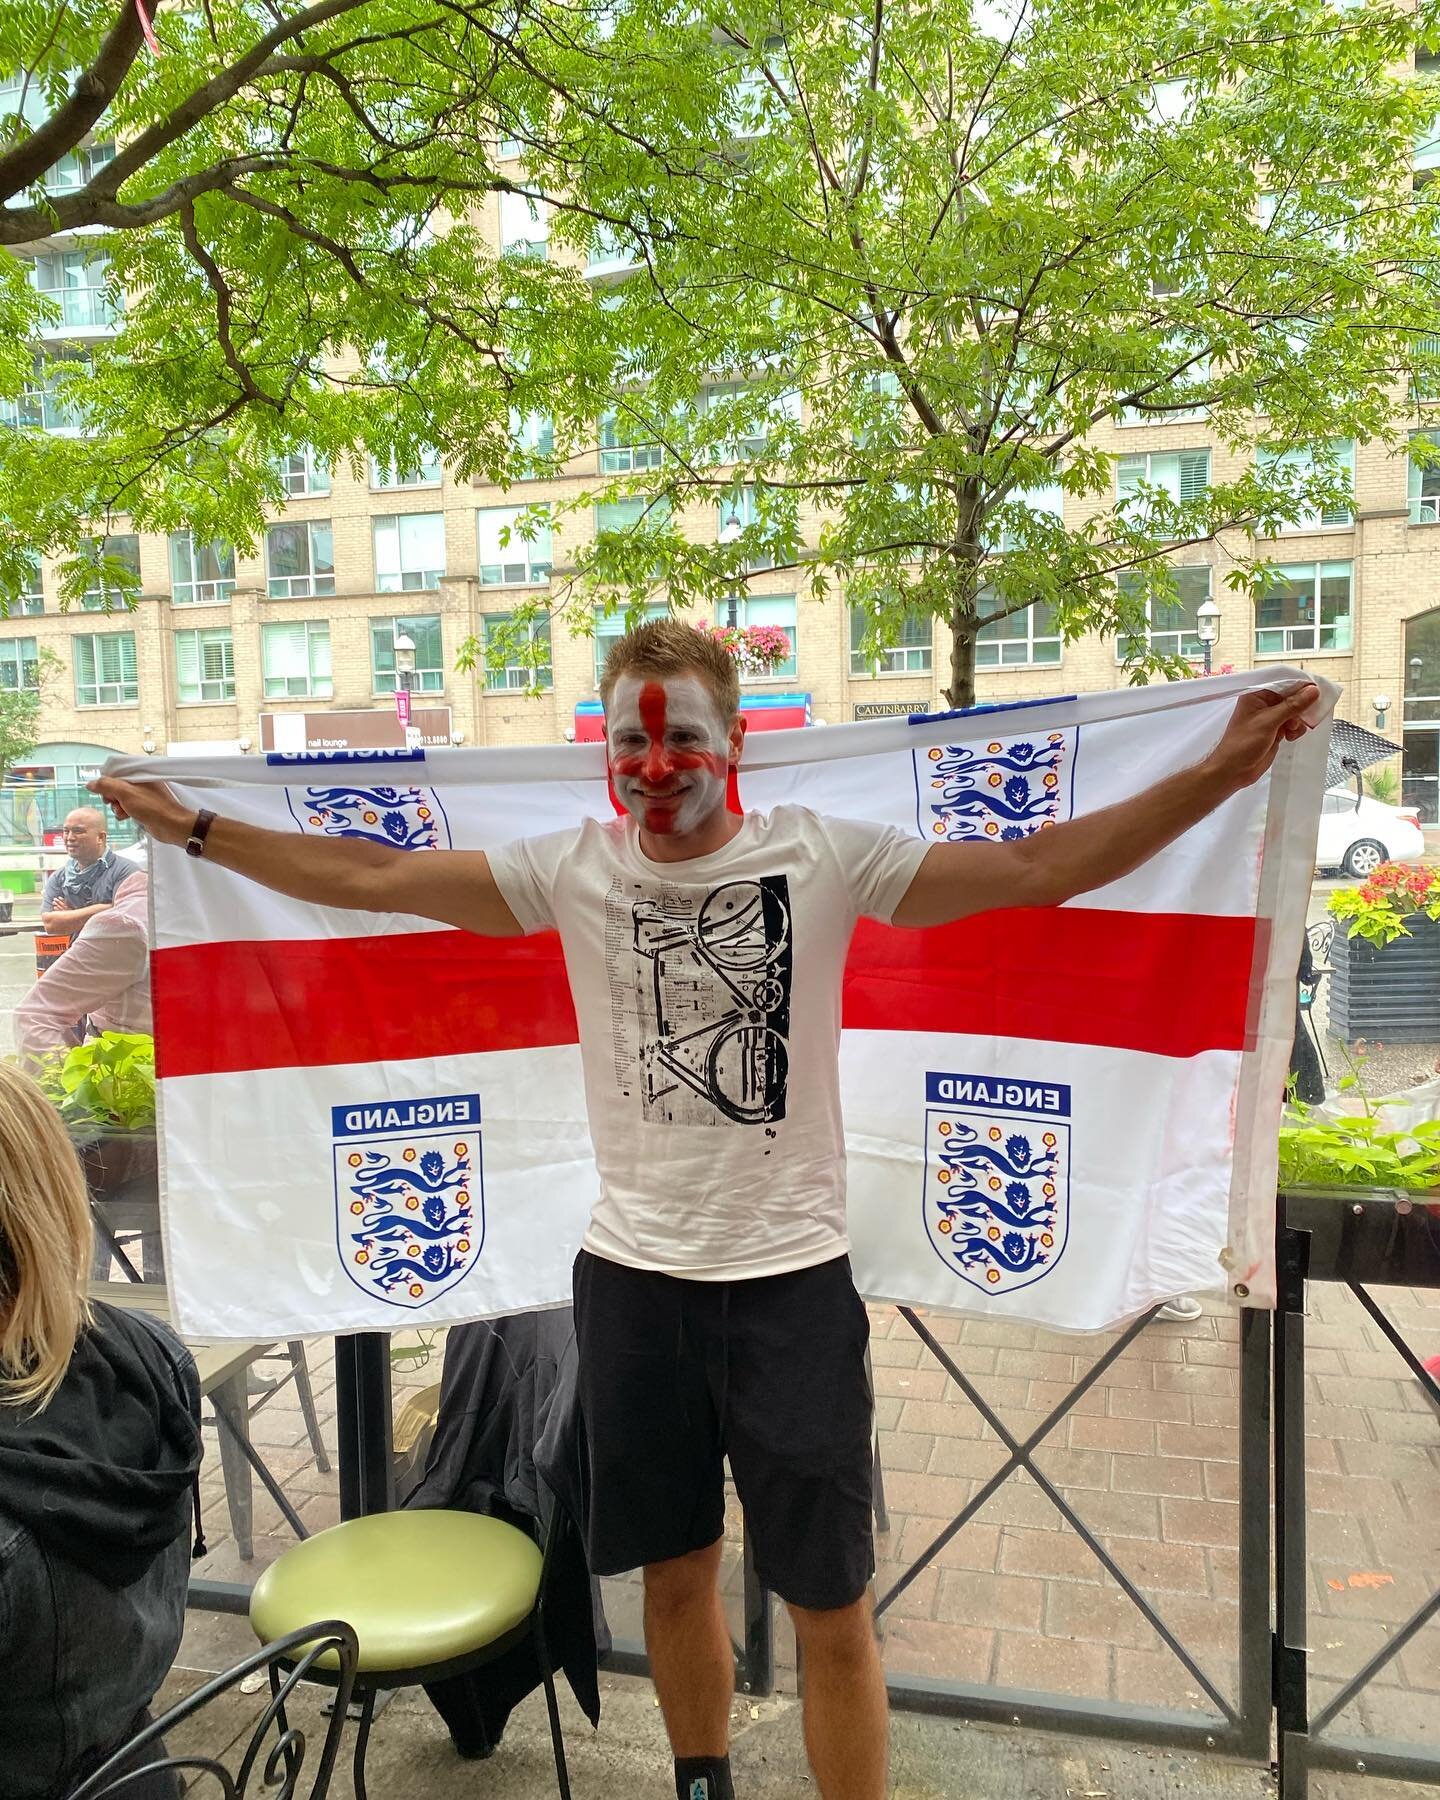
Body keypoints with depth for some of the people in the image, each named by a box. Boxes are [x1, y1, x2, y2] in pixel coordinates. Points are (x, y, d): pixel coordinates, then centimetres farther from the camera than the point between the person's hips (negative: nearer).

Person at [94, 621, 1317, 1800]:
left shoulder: (824, 858, -10)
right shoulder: (574, 869, -3)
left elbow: (1039, 867, -13)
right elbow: (370, 876, 1)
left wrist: (1220, 773, -19)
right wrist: (193, 829, 2)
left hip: (792, 1278, -2)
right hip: (632, 1276, 3)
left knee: (831, 1606, 9)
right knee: (675, 1574, 21)